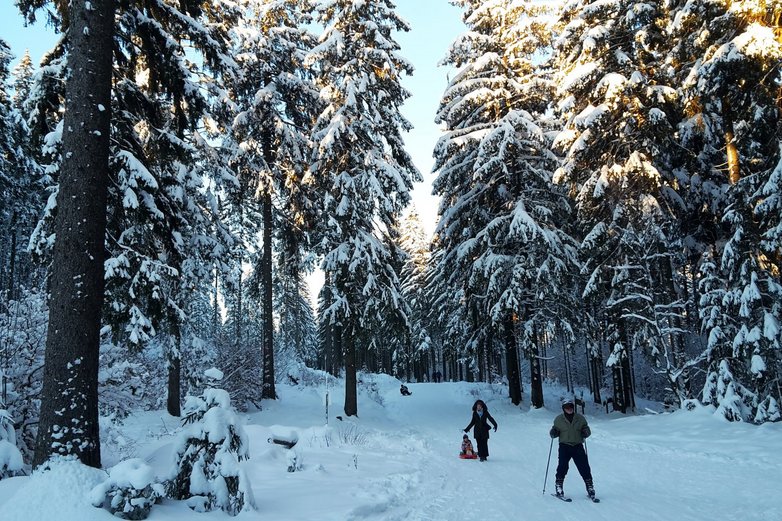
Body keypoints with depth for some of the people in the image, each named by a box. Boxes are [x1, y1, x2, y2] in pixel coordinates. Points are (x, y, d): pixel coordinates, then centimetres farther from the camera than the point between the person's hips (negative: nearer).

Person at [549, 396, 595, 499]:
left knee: (584, 468, -2)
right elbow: (555, 431, 12)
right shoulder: (559, 419, 5)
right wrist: (553, 433, -10)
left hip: (578, 446, 1)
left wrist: (585, 433, -11)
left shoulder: (580, 418, 6)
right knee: (562, 467, -11)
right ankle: (559, 487, 3)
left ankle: (590, 488, 11)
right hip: (564, 446, -1)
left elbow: (587, 430, 12)